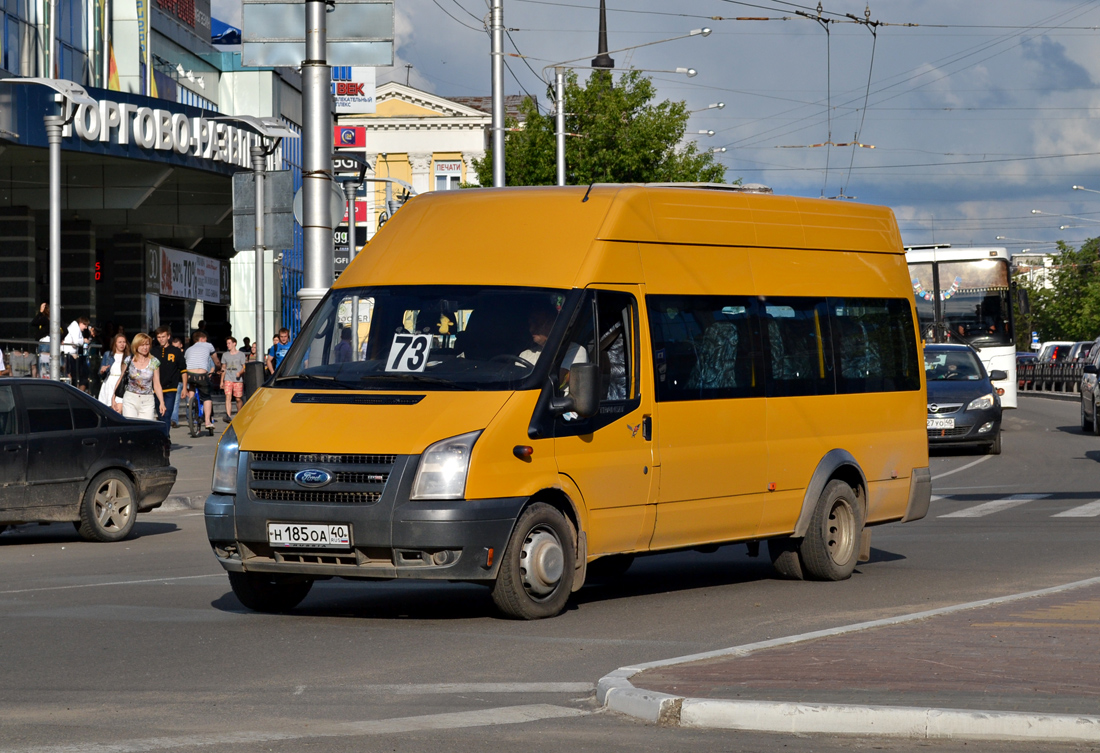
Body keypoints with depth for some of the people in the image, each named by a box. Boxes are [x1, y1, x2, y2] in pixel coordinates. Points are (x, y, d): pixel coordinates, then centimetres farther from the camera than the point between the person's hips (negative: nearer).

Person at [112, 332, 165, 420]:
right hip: (130, 400, 0)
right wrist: (115, 398, 8)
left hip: (148, 401, 0)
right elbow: (121, 380, 12)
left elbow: (157, 385, 5)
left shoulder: (154, 362, 4)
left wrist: (162, 402, -3)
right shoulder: (129, 361, 4)